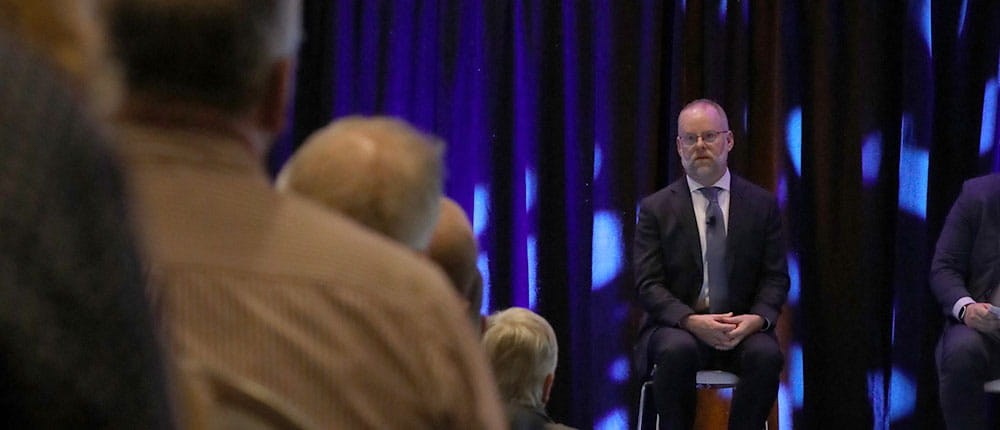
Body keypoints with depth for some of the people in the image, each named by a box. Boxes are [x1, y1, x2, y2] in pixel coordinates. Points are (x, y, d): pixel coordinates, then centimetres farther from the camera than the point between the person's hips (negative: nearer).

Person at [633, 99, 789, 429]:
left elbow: (775, 277, 6)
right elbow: (648, 284, -3)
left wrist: (756, 319, -16)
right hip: (676, 326, -1)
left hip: (742, 327, 1)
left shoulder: (762, 204, 8)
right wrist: (692, 321, -21)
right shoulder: (656, 209, 4)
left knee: (766, 354, -31)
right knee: (678, 351, -35)